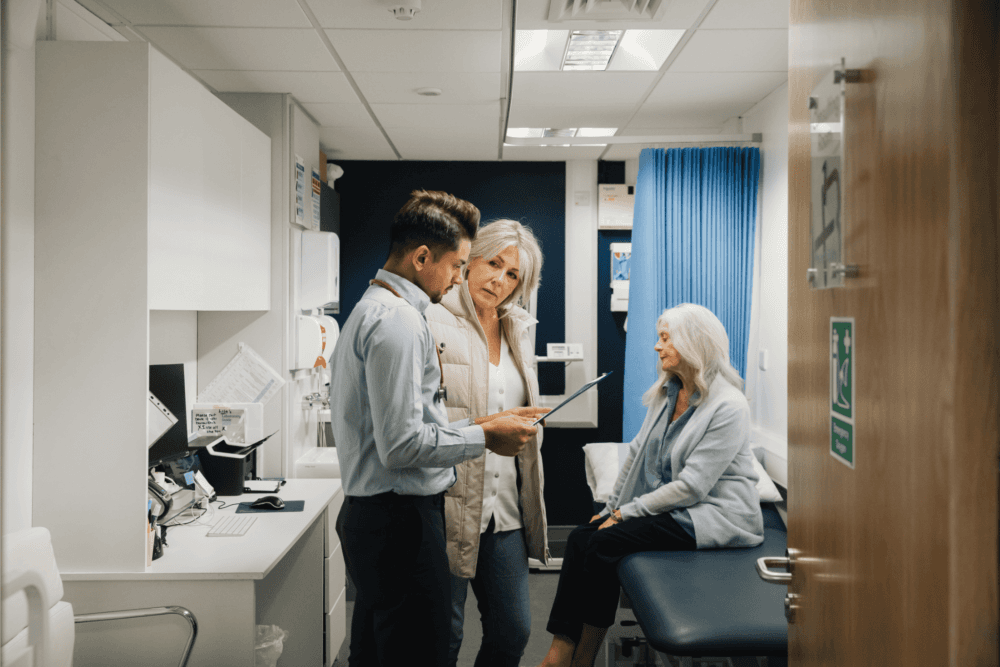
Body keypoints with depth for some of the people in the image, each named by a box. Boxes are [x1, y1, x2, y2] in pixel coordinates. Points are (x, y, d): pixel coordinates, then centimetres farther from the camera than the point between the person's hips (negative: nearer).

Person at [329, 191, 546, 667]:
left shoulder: (369, 311, 17)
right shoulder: (398, 322, -17)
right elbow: (401, 445, -22)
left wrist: (471, 427, 15)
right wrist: (484, 437, -11)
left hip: (366, 516, 11)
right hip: (401, 520, -11)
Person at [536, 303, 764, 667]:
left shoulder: (728, 407, -16)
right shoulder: (665, 393, 11)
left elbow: (691, 486, -20)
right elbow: (637, 453, 15)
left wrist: (626, 513, -16)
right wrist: (613, 508, 6)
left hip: (714, 515, -8)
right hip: (669, 509, 8)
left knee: (607, 542, -23)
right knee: (581, 536, -14)